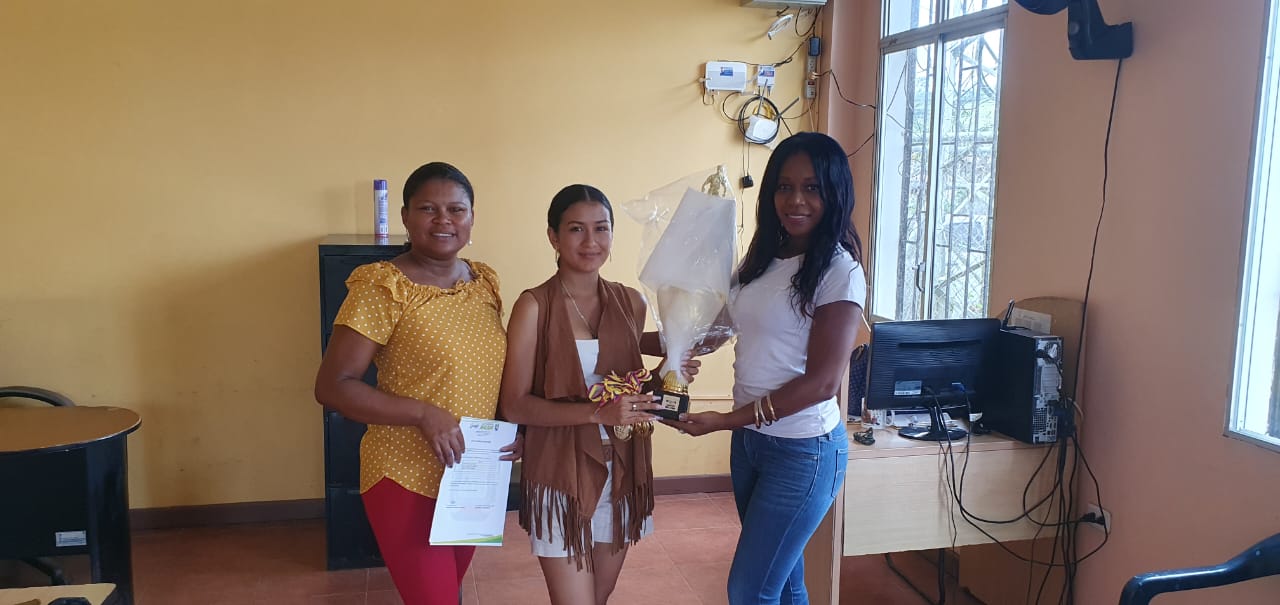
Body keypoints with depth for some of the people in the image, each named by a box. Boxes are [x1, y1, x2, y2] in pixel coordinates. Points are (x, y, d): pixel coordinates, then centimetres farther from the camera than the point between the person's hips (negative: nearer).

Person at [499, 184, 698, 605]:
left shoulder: (630, 302, 4)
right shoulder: (534, 306, -11)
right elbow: (514, 405, -14)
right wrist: (597, 413, -24)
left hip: (622, 471, 5)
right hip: (561, 472, -5)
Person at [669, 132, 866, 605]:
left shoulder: (839, 271, -14)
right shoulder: (764, 259, 7)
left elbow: (822, 382, -18)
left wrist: (724, 420, -19)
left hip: (803, 450, -7)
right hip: (749, 439, 7)